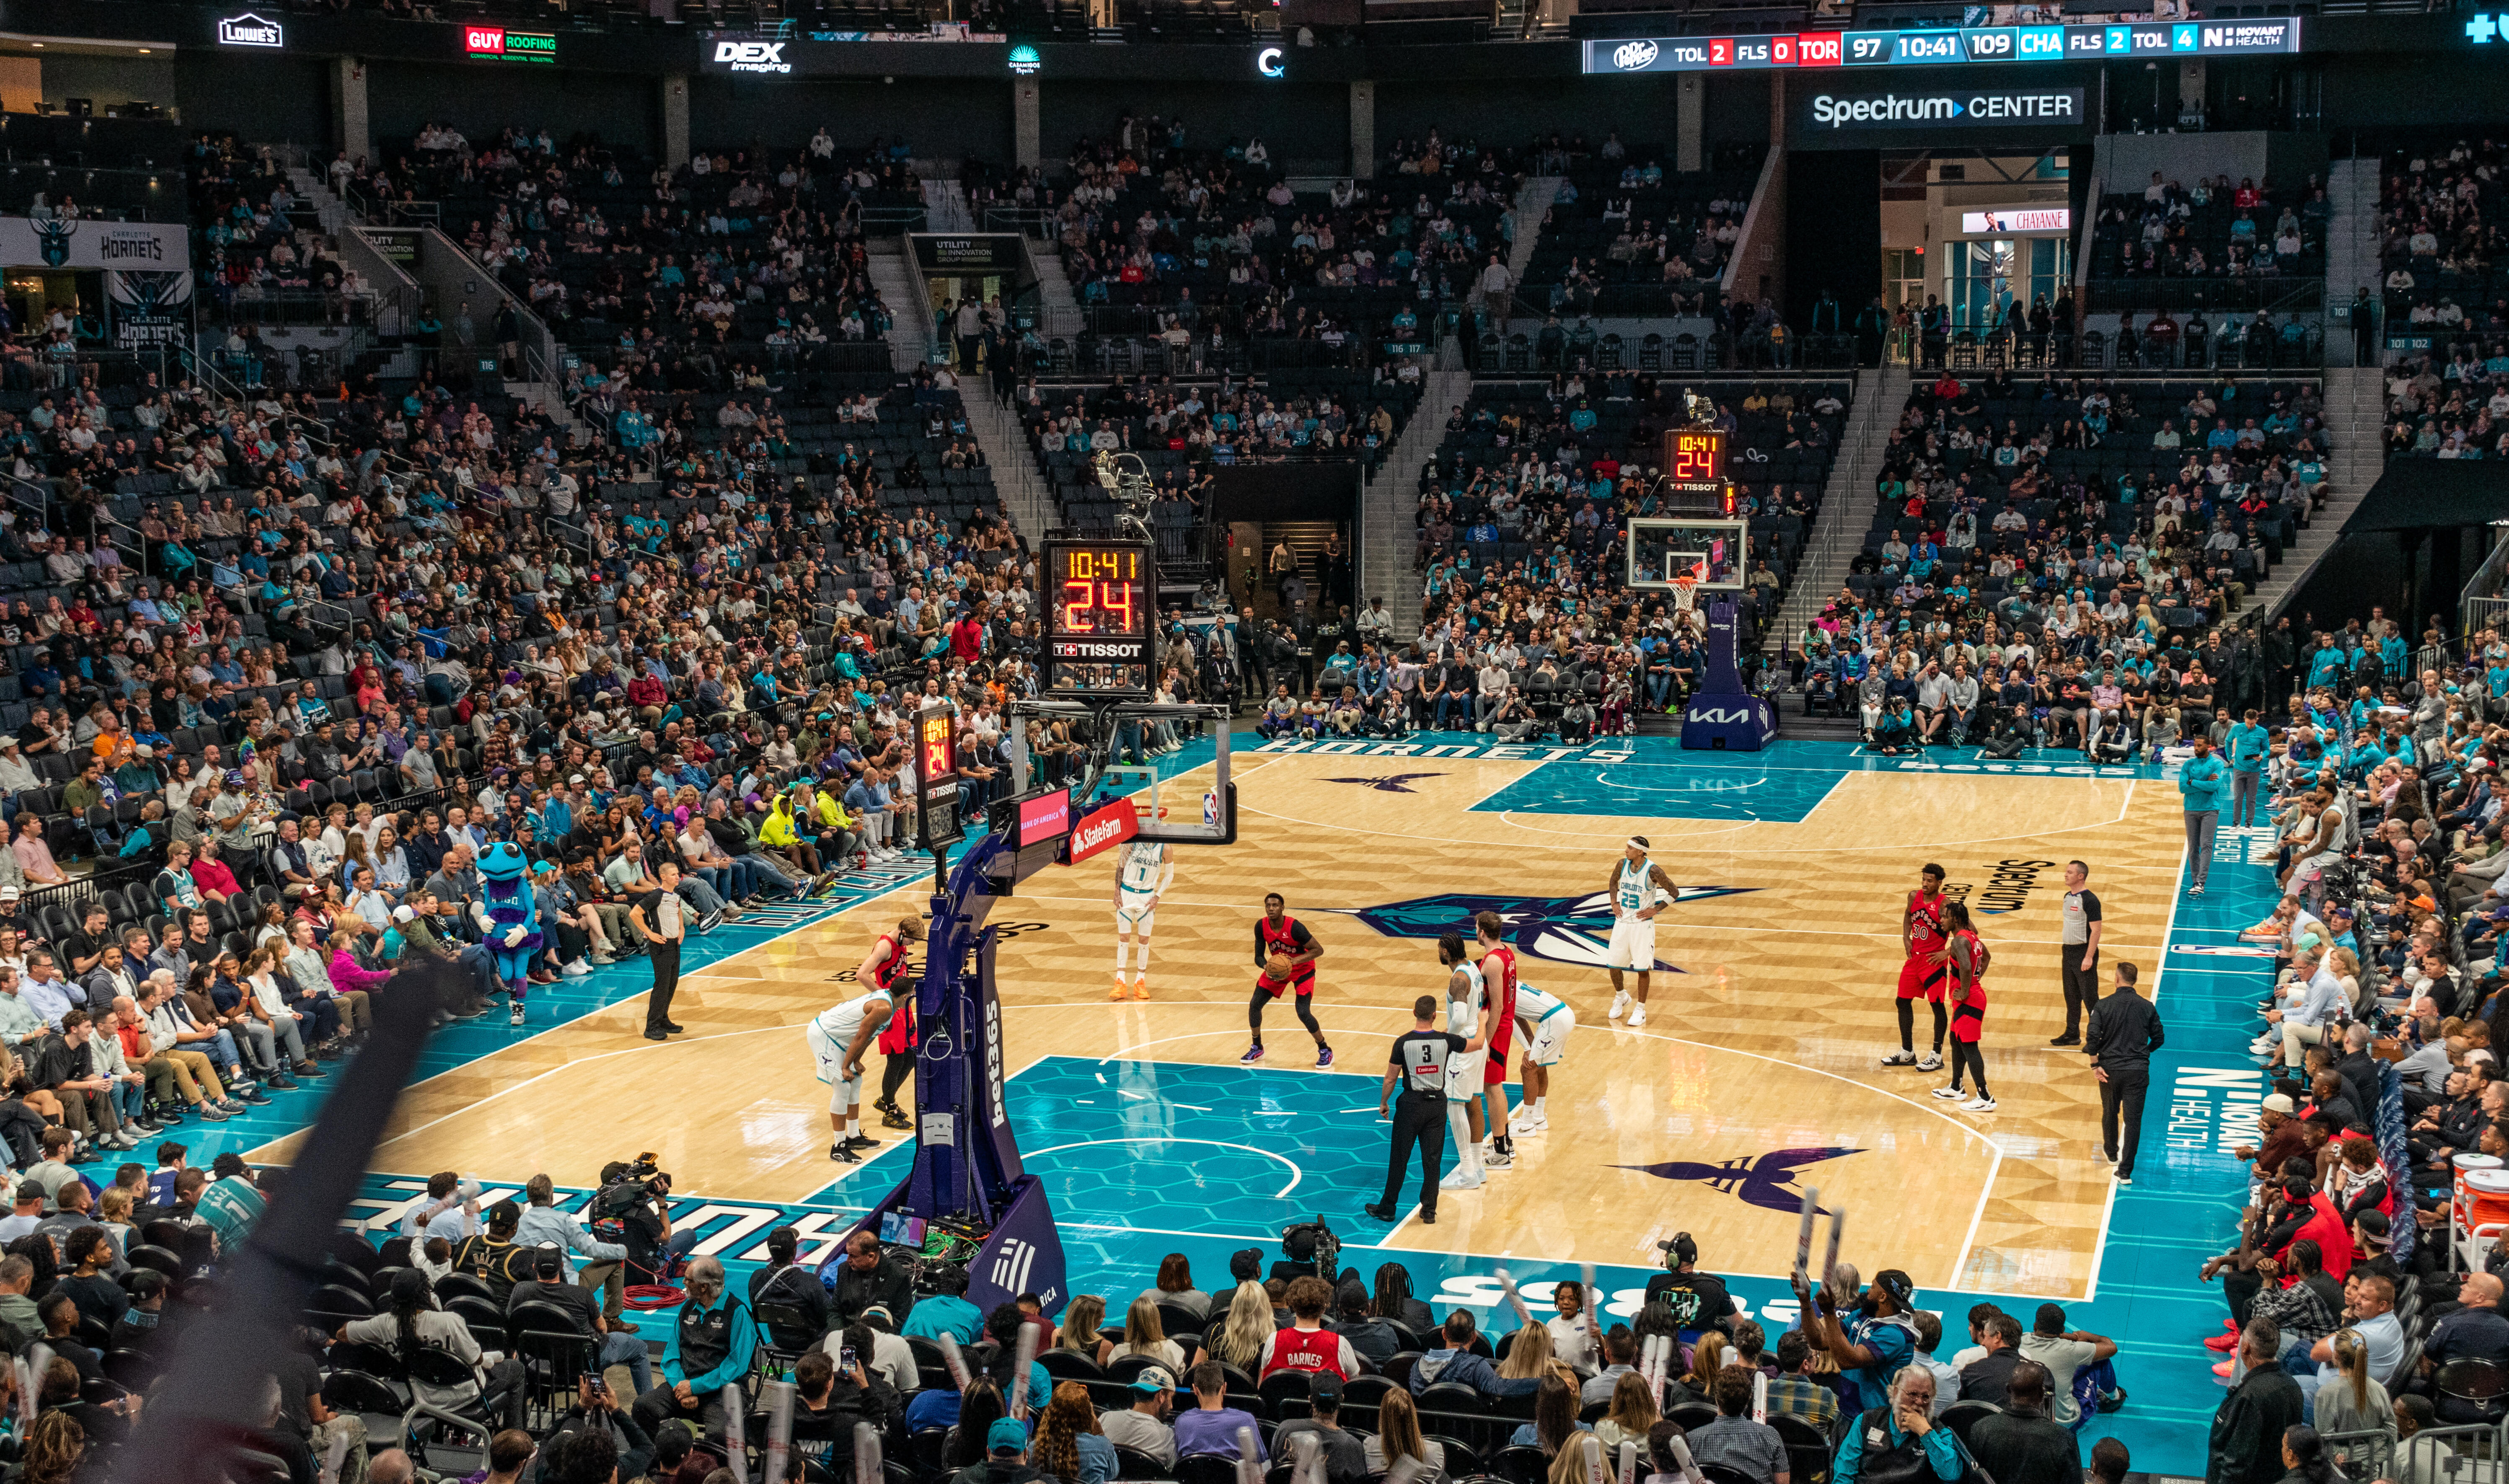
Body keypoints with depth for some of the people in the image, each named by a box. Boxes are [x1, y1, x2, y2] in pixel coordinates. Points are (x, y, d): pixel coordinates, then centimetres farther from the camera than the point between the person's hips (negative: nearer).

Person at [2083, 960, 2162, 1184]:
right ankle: (2125, 1172, -5)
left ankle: (2111, 1153, 45)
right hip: (2138, 1071, 0)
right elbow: (2159, 1038, 6)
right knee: (2133, 1120, 1)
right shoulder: (2147, 1007, -2)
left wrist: (2095, 1065, -7)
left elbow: (2092, 1037, -15)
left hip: (2109, 1070, 0)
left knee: (2110, 1113, 23)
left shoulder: (2103, 1005, -7)